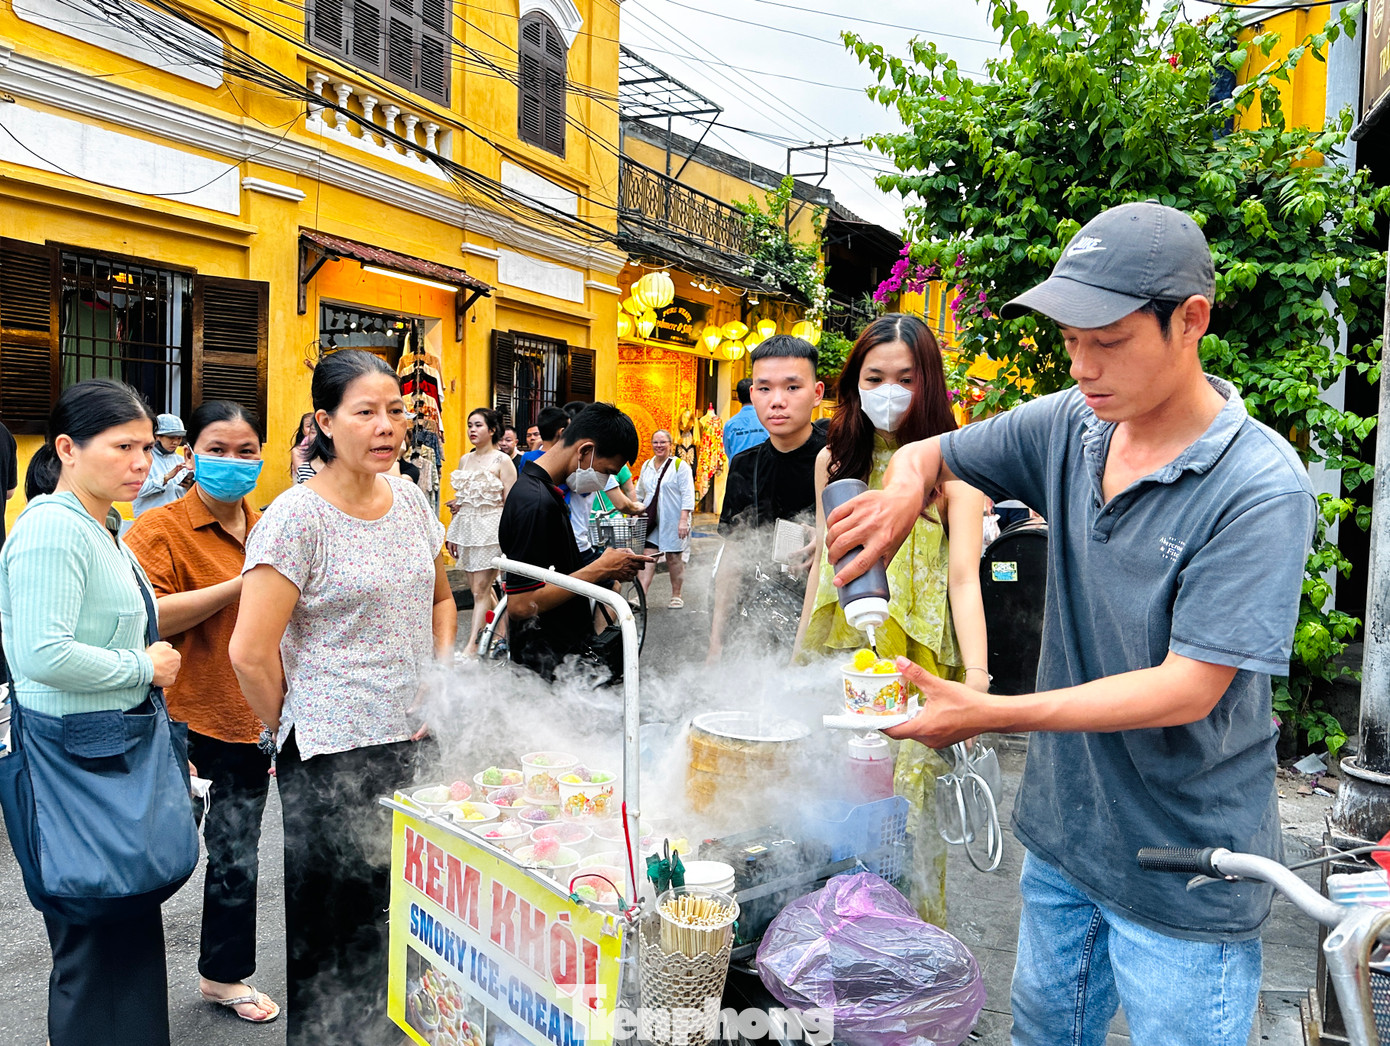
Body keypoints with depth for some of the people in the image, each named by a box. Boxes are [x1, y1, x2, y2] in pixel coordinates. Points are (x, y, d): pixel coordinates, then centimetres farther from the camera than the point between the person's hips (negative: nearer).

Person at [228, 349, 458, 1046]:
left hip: (412, 742, 6)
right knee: (331, 924, 9)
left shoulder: (410, 499, 6)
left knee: (389, 915, 17)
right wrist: (295, 733, -3)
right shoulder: (297, 517, -14)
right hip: (333, 756, -6)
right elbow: (251, 652, -15)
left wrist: (440, 680, 8)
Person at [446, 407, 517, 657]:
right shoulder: (464, 460, 13)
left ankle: (471, 647, -9)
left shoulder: (502, 461, -5)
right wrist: (452, 533, 15)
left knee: (480, 590, -8)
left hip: (491, 527, -6)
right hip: (467, 527, 7)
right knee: (479, 587, 9)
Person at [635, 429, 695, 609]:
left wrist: (683, 520, -17)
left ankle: (676, 596, 18)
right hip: (651, 521, 4)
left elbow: (687, 495, -9)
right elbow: (639, 493, 23)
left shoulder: (680, 466, -4)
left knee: (674, 558, 5)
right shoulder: (646, 466, 12)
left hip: (673, 521, -4)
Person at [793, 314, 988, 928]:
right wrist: (799, 659, 18)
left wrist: (976, 675, -28)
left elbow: (964, 578, -14)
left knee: (910, 819, -1)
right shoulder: (834, 460, 10)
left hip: (916, 667, -4)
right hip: (836, 659, 4)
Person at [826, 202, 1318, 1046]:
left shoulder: (1260, 488, -21)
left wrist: (989, 714, -27)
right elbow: (931, 451, 8)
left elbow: (1188, 690, -24)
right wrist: (908, 486, -17)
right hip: (1061, 829, 6)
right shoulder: (1068, 426, -4)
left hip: (1184, 868, -5)